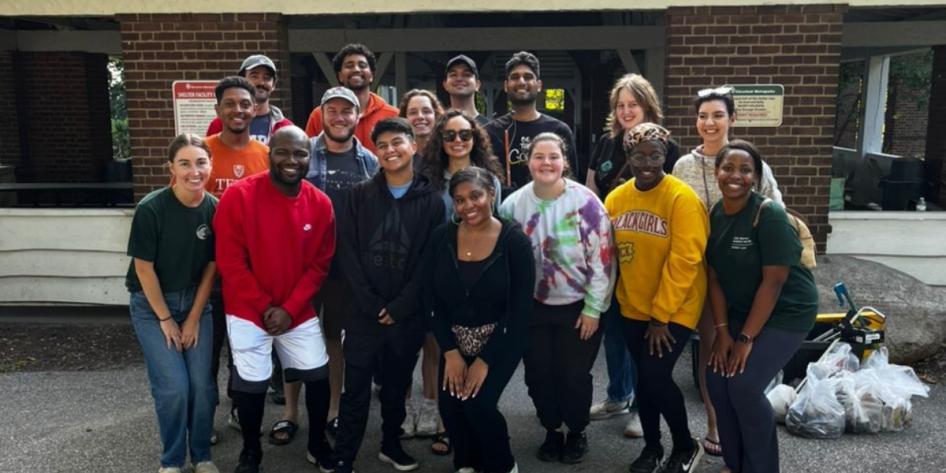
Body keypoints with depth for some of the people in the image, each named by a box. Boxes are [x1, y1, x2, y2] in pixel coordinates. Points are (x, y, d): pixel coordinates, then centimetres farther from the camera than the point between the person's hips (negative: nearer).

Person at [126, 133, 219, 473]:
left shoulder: (215, 208, -11)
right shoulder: (151, 209, -20)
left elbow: (211, 265, -3)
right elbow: (144, 268, -13)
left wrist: (194, 317, -1)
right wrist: (165, 319, -8)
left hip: (196, 301, 3)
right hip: (152, 304, -3)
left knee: (202, 384, 0)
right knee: (173, 387, -7)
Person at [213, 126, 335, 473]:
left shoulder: (320, 204, -4)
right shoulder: (238, 196, -14)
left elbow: (320, 265, -1)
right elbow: (230, 262, -12)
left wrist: (290, 308, -10)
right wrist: (265, 307, -12)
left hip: (299, 311, 3)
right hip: (248, 311, -3)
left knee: (318, 373, 7)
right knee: (251, 383, 2)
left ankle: (318, 445, 31)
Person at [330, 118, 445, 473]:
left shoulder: (431, 200, 1)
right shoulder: (360, 195, 4)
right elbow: (347, 253, -2)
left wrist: (401, 305, -11)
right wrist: (370, 302, -11)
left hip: (408, 313, 0)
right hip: (364, 311, 0)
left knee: (397, 386, 15)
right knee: (356, 389, 4)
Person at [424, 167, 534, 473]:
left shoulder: (514, 240, -14)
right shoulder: (442, 237, -5)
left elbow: (520, 309, -14)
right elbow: (432, 299, -2)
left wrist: (485, 360, -16)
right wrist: (450, 352, -11)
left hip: (500, 341, -3)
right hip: (455, 339, 3)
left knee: (478, 402, -20)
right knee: (449, 404, -10)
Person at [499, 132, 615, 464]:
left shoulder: (585, 202, -15)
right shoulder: (514, 204, -4)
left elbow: (603, 259, -12)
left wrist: (593, 309, -10)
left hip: (578, 306, -3)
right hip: (533, 307, 3)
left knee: (574, 374, 4)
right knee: (537, 373, 9)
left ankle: (577, 432, 32)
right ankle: (551, 430, 34)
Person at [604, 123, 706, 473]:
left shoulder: (682, 198, -17)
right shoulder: (615, 199, -1)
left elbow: (683, 262, -19)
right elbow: (610, 254, 8)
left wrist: (661, 316, -18)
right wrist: (632, 302, 6)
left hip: (675, 309, -5)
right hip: (633, 308, 5)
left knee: (656, 375, -10)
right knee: (643, 377, 13)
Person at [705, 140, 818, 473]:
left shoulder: (770, 216, -21)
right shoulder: (715, 215, -3)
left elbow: (773, 282, -21)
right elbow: (715, 277, 1)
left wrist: (746, 338, -18)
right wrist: (723, 332, -5)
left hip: (786, 312, -6)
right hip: (742, 310, 6)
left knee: (744, 385, -15)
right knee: (717, 380, -1)